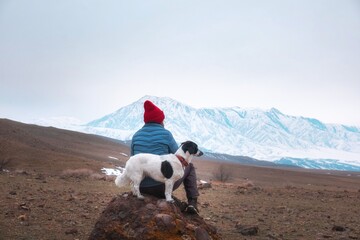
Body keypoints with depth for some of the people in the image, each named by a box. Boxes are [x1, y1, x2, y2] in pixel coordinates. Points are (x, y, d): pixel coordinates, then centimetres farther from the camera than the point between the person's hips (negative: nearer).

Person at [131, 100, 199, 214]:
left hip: (142, 187, 4)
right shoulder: (165, 134, -8)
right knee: (189, 166, 24)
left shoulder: (136, 136, 4)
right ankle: (192, 203, 14)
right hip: (163, 185, -4)